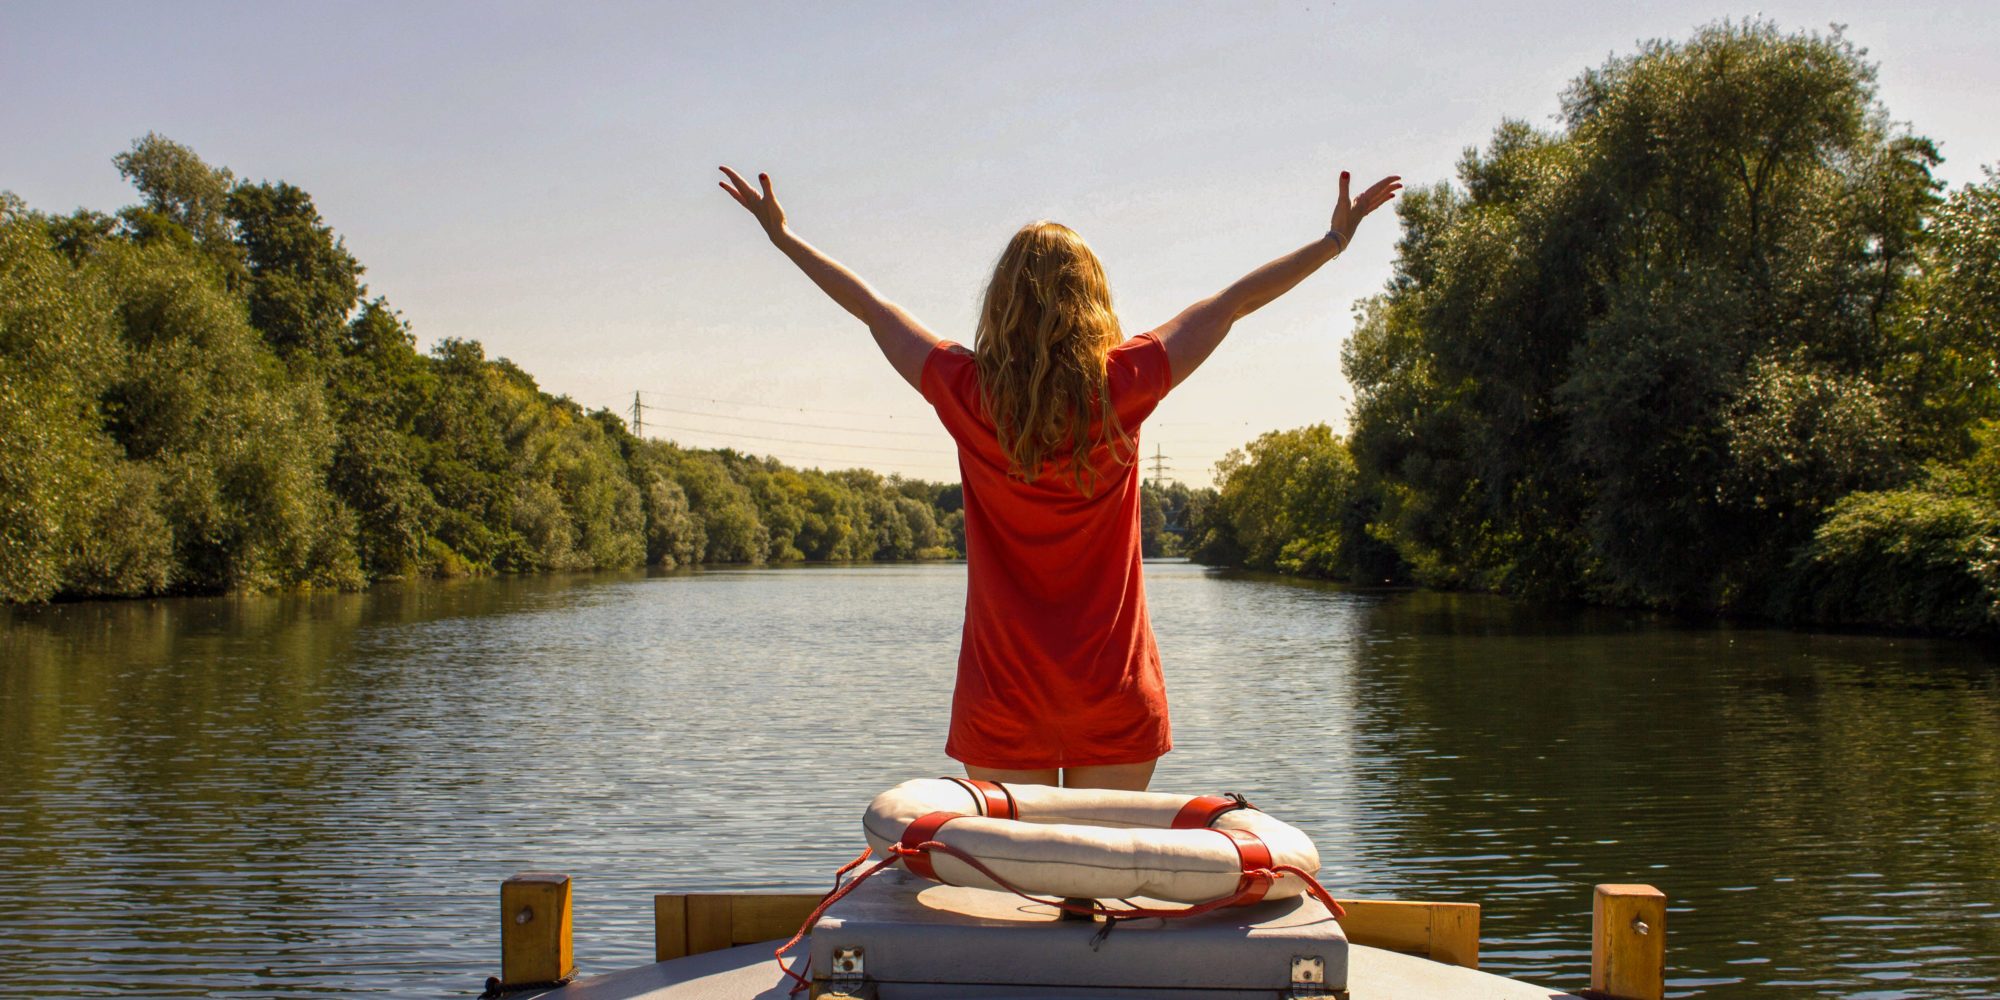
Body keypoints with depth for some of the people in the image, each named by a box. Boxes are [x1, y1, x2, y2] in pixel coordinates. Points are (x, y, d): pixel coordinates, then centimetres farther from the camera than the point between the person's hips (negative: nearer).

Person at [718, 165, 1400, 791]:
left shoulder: (969, 393, -6)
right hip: (1116, 689, 0)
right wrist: (1334, 241, 18)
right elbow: (1233, 303, 5)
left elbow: (871, 309, 8)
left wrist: (783, 236, 23)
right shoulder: (1121, 386, -7)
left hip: (1001, 696, 0)